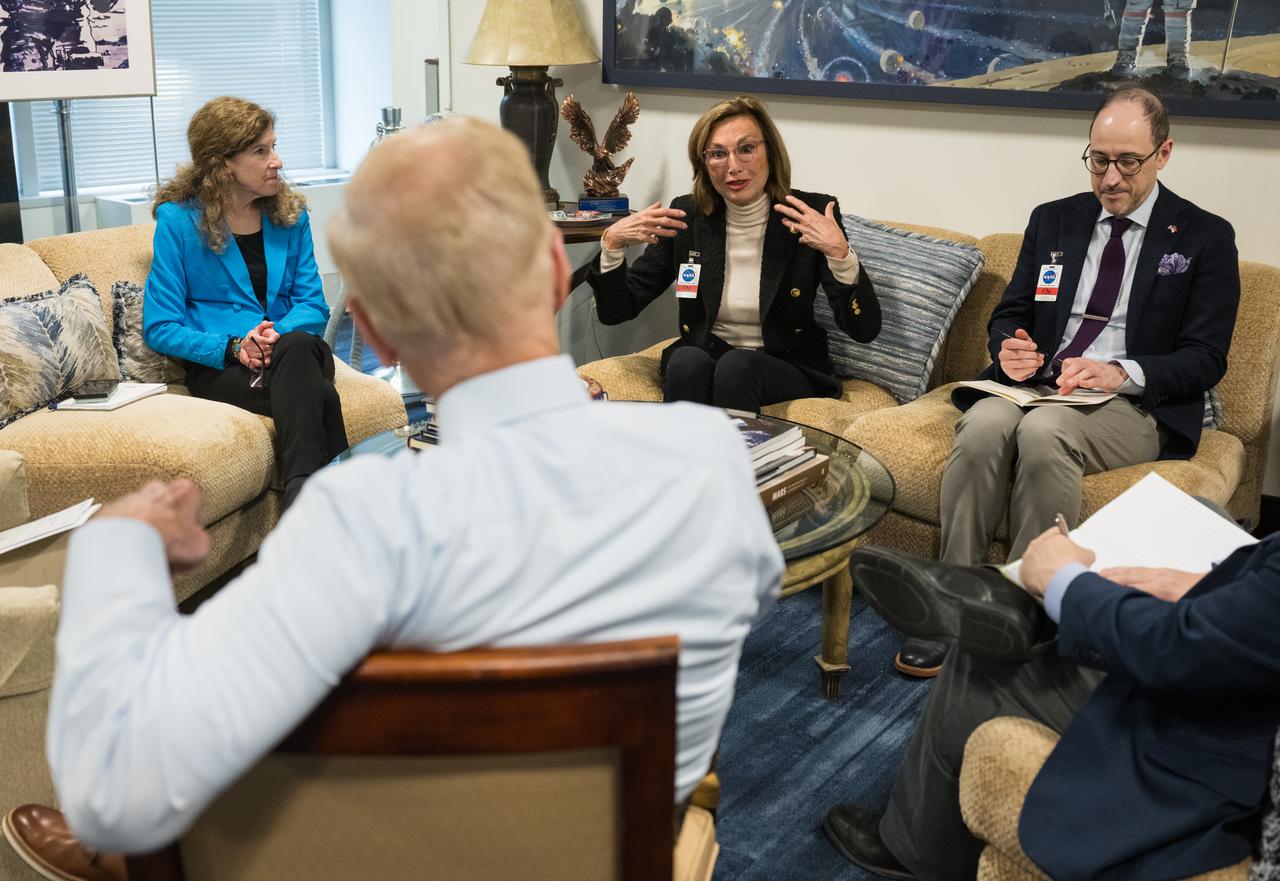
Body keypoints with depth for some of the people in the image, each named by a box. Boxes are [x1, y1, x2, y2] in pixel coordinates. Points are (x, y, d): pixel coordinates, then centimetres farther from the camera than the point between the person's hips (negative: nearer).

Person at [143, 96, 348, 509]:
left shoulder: (289, 214, 11)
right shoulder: (178, 220, 0)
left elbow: (313, 305, 9)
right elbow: (160, 328, -2)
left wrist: (277, 335, -14)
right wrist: (233, 347, -18)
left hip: (293, 349, 3)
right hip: (218, 367, -3)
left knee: (299, 347, -37)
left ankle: (302, 494, -43)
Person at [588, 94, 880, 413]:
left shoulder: (812, 215, -8)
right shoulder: (686, 216, 0)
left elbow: (865, 330, -14)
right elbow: (616, 311, 1)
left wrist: (839, 253, -30)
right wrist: (612, 243, -16)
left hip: (789, 370, -1)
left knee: (736, 367, -33)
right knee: (687, 360, -31)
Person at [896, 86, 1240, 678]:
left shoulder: (1205, 238, 7)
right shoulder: (1053, 220, 18)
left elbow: (1205, 358, 0)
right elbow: (1008, 315, 18)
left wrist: (1121, 373, -18)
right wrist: (1009, 349, -7)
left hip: (1136, 405, -3)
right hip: (1037, 384, 3)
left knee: (1043, 430, -37)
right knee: (984, 424, -32)